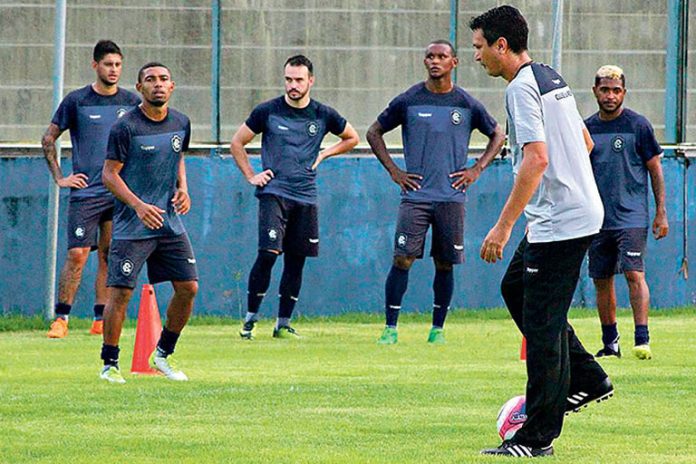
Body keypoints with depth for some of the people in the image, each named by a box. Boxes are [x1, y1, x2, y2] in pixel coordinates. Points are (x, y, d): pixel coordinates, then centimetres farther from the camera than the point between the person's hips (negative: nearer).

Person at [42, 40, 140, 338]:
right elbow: (48, 139, 8)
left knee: (109, 256, 4)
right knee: (77, 254, -10)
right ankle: (61, 319, -5)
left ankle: (101, 319, 10)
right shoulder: (76, 101, 0)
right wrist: (59, 178, 2)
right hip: (85, 191, -3)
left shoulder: (132, 103, 8)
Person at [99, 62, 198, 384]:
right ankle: (109, 364, 3)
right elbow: (109, 174, -11)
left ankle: (163, 355, 20)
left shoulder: (181, 123, 7)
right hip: (131, 225, -6)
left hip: (170, 223, 6)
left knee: (188, 288, 2)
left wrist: (182, 189, 6)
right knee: (121, 292, -9)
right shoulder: (126, 127, -12)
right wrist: (139, 206, -23)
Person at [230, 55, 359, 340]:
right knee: (268, 253, -16)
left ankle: (283, 324, 14)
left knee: (296, 262, 5)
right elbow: (237, 143, 10)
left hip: (306, 197, 3)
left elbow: (351, 138, 22)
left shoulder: (323, 115, 5)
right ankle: (250, 319, -5)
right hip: (274, 193, -3)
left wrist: (322, 155, 9)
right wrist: (251, 176, 3)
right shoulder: (268, 111, 0)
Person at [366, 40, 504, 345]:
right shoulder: (408, 101, 2)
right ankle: (390, 327, -4)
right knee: (402, 260, -9)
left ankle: (438, 328, 16)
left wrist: (476, 170, 6)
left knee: (445, 264, 5)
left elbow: (497, 135, 17)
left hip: (452, 197, 1)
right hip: (415, 195, -1)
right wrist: (393, 171, 3)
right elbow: (374, 133, 12)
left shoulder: (467, 104, 4)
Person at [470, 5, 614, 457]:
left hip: (559, 223, -10)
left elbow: (536, 158, -26)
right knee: (515, 288, 22)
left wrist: (504, 226, -25)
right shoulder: (552, 79, 14)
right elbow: (585, 142, 23)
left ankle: (539, 436, -3)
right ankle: (587, 378, 23)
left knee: (541, 322, -6)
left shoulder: (522, 88, -16)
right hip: (581, 209, 10)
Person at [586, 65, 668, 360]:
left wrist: (661, 213, -4)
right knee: (602, 281, 7)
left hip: (631, 217, -4)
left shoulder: (638, 125, -1)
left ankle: (642, 340, -17)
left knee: (634, 274, -15)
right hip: (598, 219, 4)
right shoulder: (586, 128, 10)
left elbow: (655, 170, 1)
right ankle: (610, 343, 16)